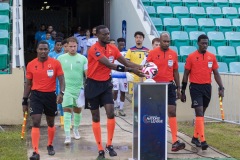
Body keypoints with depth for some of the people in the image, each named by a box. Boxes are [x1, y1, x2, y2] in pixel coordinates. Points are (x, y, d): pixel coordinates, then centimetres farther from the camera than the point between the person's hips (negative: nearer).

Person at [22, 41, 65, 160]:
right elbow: (28, 84, 7)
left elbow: (61, 80, -5)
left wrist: (61, 93, -23)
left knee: (51, 123, 16)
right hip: (36, 95, 0)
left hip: (50, 95, 1)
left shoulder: (55, 63, -5)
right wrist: (25, 101, 6)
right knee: (35, 123, -12)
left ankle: (50, 145, 38)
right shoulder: (31, 65, 0)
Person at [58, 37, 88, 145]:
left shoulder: (82, 58, 0)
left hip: (79, 89, 1)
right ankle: (67, 135, -11)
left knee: (77, 110, 13)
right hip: (66, 89, -1)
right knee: (67, 110, -9)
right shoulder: (61, 58, 1)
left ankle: (75, 129, 36)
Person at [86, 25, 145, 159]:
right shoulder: (94, 49, -20)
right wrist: (131, 70, -34)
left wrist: (140, 67, -21)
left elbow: (126, 62, -2)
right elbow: (110, 65, -29)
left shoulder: (113, 48, 1)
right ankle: (100, 149, 9)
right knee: (96, 117, 4)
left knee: (111, 113, -10)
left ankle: (110, 145, 4)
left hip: (106, 84, 4)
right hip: (93, 84, -4)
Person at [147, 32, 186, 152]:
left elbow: (175, 71, 12)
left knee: (172, 112, -8)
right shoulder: (152, 53, -2)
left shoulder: (173, 54, 6)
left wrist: (178, 87, 11)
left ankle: (175, 142, -12)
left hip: (169, 86, 1)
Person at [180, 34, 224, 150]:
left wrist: (221, 88, -3)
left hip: (207, 87, 4)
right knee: (199, 113, -12)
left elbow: (216, 73, 8)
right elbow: (186, 74, 1)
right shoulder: (191, 57, -3)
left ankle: (195, 137, 27)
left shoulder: (212, 57, 6)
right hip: (195, 87, -4)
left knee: (201, 113, 13)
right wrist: (183, 91, 1)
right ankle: (203, 140, -15)